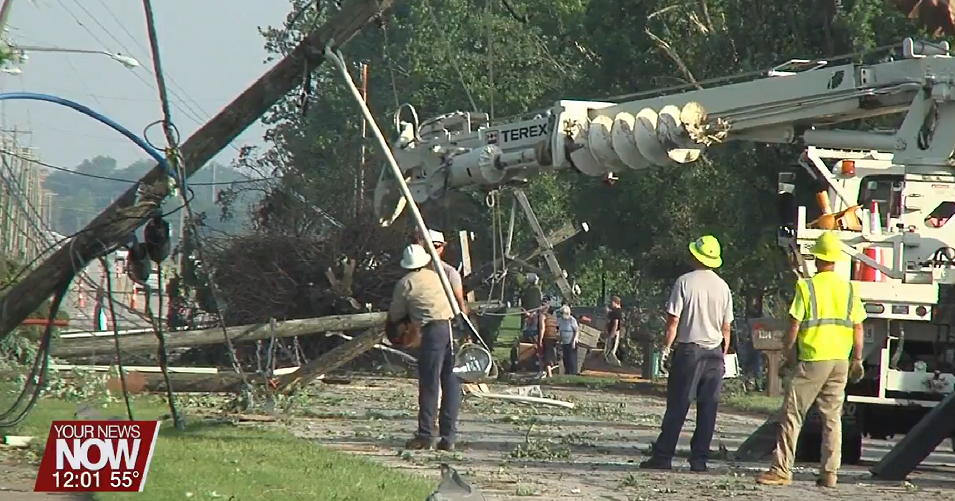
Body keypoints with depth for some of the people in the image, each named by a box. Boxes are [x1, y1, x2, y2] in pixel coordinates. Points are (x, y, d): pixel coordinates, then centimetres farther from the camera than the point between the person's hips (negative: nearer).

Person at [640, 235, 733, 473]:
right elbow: (726, 328, 10)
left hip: (689, 349, -3)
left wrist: (666, 347, 0)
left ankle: (663, 456, -3)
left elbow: (673, 321, -8)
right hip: (714, 352, 3)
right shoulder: (723, 287, 6)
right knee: (708, 408, 5)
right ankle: (699, 459, 4)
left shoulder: (685, 282, -7)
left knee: (677, 406, -2)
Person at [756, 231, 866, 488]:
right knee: (832, 417, 10)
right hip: (840, 361, 5)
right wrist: (857, 360, 12)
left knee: (792, 414, -1)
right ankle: (829, 473, 7)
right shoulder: (848, 289, 6)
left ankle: (782, 469, -6)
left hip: (812, 360, -5)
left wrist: (788, 356, 3)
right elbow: (858, 327, 6)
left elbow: (794, 325, -8)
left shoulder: (806, 286, -7)